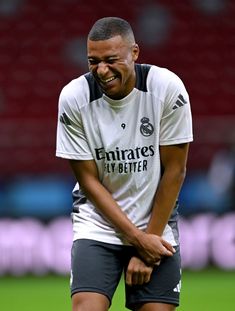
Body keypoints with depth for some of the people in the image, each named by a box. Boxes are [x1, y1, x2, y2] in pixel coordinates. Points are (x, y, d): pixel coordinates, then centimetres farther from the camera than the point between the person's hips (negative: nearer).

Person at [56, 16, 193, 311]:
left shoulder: (167, 88, -13)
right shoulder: (74, 97, -12)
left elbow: (174, 170, -7)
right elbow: (88, 179, -7)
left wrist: (150, 236, -8)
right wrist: (137, 238, -11)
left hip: (157, 222, 0)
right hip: (97, 224, 0)